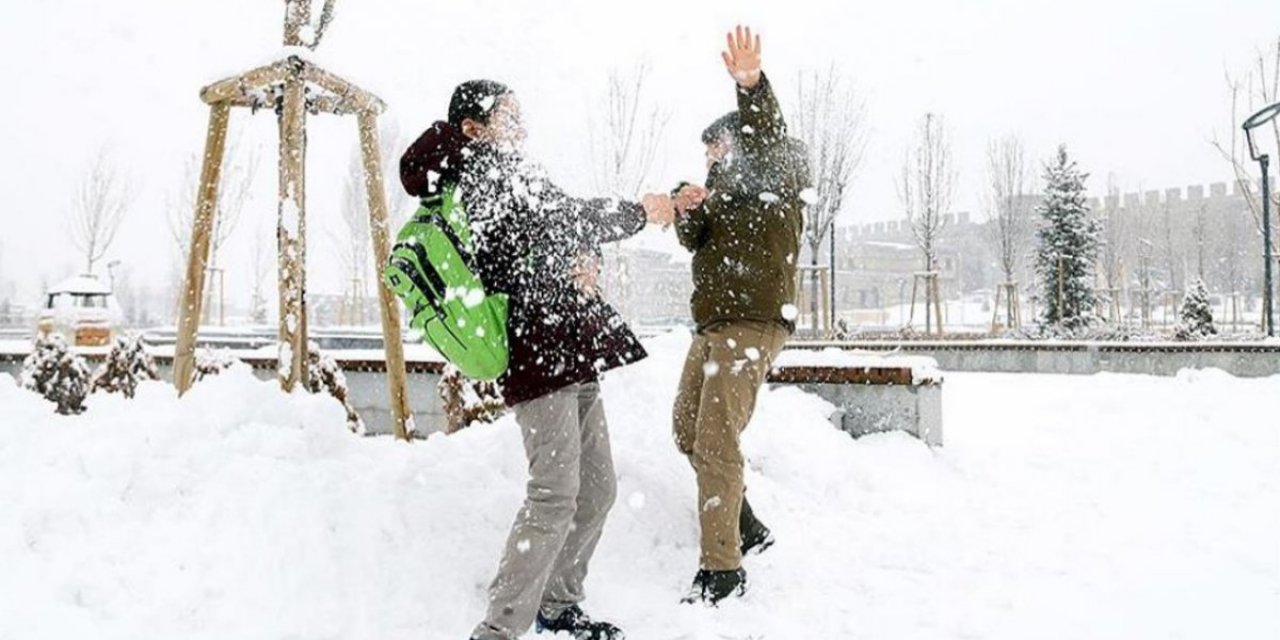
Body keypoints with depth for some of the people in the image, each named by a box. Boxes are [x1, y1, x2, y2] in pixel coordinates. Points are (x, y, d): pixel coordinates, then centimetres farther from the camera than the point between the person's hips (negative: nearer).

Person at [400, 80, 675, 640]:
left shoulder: (509, 173, 26)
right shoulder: (484, 165, -3)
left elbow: (560, 234, 23)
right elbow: (564, 217, -11)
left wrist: (586, 261, -1)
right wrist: (640, 213, 1)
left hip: (571, 351, 10)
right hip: (537, 348, -10)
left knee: (597, 489, 12)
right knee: (556, 494, -15)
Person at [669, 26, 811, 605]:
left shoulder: (777, 177, -1)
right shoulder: (727, 189, 23)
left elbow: (768, 141, -24)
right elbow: (694, 241, 13)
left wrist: (752, 87, -43)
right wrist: (687, 213, -10)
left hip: (754, 323, -10)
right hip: (713, 324, 10)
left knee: (716, 441, -14)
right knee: (689, 431, 15)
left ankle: (722, 568, -7)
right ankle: (746, 529, 28)